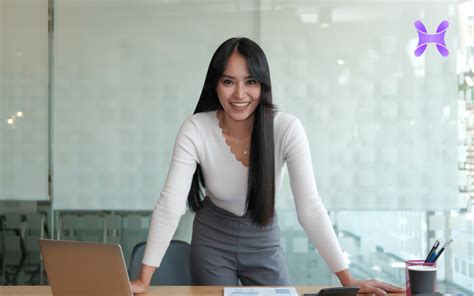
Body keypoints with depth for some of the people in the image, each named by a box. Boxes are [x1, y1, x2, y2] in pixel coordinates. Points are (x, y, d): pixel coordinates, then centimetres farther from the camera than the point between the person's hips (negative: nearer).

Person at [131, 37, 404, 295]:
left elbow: (310, 208, -23)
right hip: (212, 239, 0)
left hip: (264, 240, 1)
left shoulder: (287, 128, -22)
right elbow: (171, 204, -25)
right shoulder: (196, 130, -22)